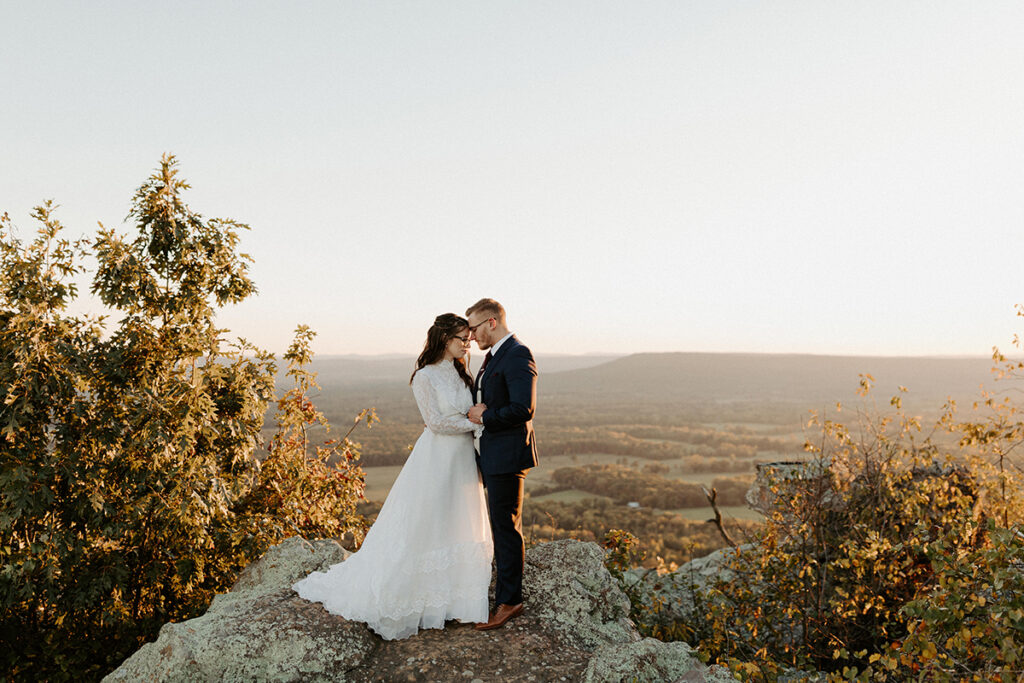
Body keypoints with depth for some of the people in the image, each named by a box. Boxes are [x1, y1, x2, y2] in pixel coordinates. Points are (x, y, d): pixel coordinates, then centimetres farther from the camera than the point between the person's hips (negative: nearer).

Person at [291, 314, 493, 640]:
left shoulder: (463, 375, 10)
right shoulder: (424, 377, -10)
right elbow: (436, 421, -16)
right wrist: (474, 422, -12)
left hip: (463, 460, 7)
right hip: (436, 460, -7)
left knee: (459, 526, 11)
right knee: (423, 527, -1)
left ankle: (454, 596, 24)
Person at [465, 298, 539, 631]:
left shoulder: (517, 355, -15)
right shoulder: (493, 357, 16)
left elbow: (523, 408, -24)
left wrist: (484, 417, -13)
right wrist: (477, 412, 2)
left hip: (507, 455, -10)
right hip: (491, 454, 10)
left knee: (506, 528, -3)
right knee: (503, 527, 18)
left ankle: (508, 601, 6)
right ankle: (507, 589, 30)